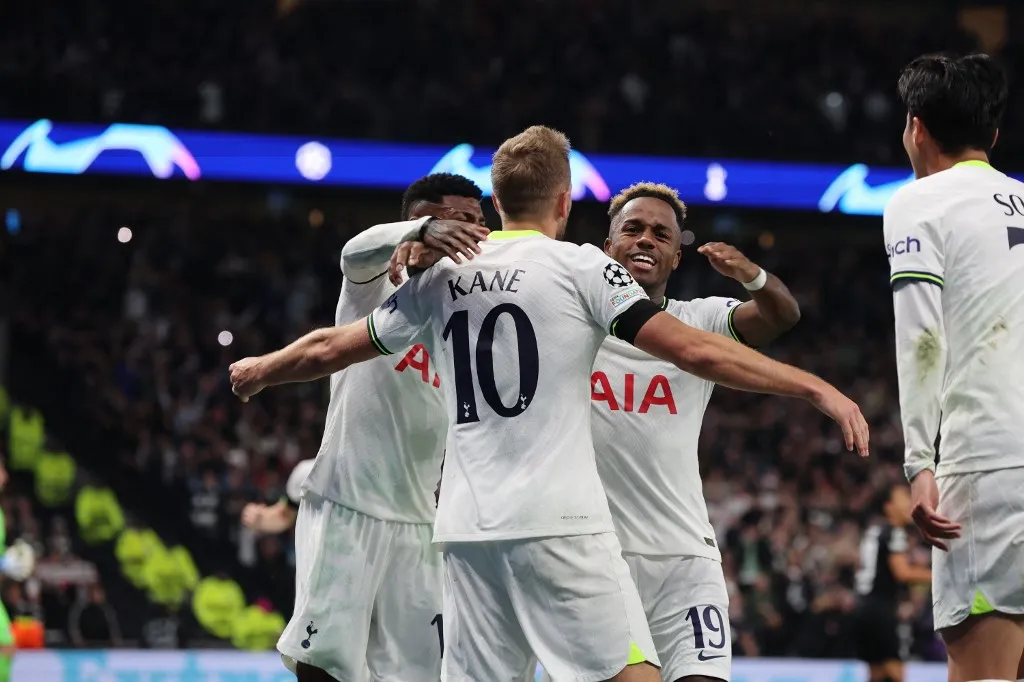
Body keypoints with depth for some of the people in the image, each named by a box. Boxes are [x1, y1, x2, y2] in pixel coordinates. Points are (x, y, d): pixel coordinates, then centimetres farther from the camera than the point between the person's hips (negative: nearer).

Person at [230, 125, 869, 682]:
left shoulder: (440, 277, 14)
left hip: (468, 528, 6)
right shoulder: (580, 265, 0)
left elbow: (330, 349, 24)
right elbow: (694, 350, -7)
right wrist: (816, 387, -6)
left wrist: (259, 370, 45)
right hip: (558, 523, -5)